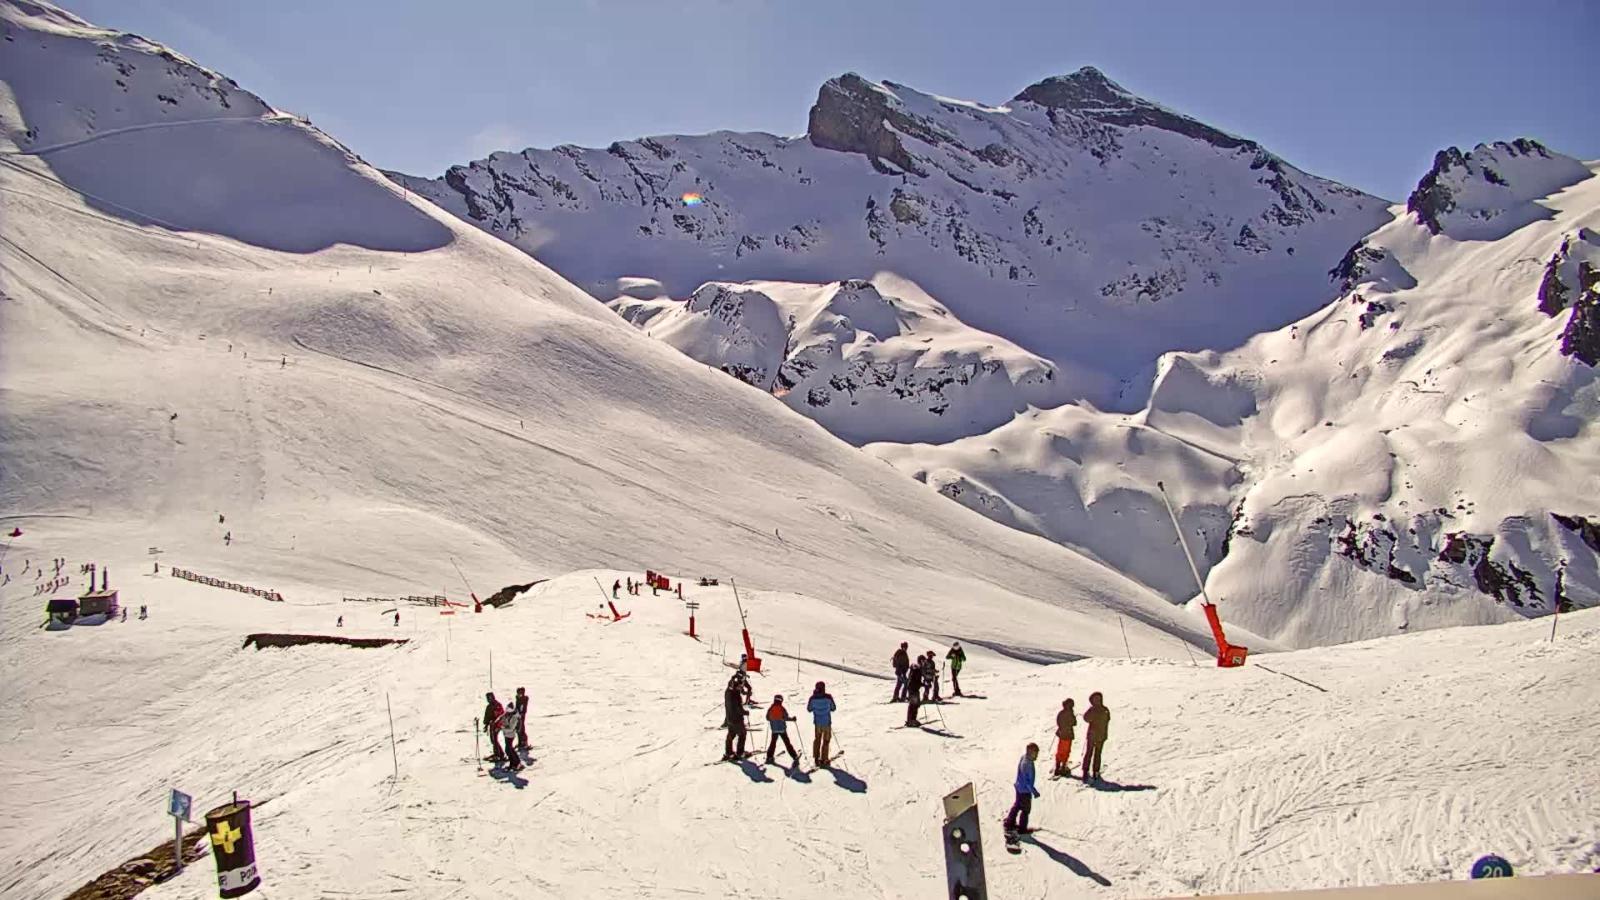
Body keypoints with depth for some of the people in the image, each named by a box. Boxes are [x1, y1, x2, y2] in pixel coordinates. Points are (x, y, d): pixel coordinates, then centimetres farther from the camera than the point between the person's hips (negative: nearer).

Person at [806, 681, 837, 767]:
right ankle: (824, 760, 14)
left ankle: (816, 759, 26)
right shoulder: (828, 697, -17)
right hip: (827, 723, -2)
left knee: (817, 740, 22)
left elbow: (809, 709, 2)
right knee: (826, 741, 13)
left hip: (817, 723, 2)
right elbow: (833, 708, -3)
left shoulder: (813, 698, -14)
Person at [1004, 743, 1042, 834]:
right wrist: (1034, 791, -23)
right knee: (1026, 809, 10)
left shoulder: (1024, 757, -3)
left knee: (1017, 805, 25)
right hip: (1025, 790, -9)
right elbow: (1027, 780, -28)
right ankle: (1022, 829, 26)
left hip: (1019, 787, 9)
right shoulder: (1026, 763, -33)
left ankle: (1010, 823, 40)